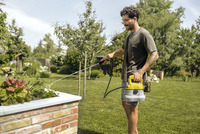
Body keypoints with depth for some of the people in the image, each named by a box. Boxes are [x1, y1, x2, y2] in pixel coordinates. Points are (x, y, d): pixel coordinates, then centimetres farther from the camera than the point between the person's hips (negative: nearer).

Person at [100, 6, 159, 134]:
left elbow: (154, 55, -17)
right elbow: (123, 50, 30)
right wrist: (110, 56, 15)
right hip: (126, 76, 9)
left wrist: (140, 72, -24)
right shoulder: (129, 34, 16)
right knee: (125, 104, 16)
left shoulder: (144, 34, -11)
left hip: (135, 76, -9)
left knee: (132, 106, -4)